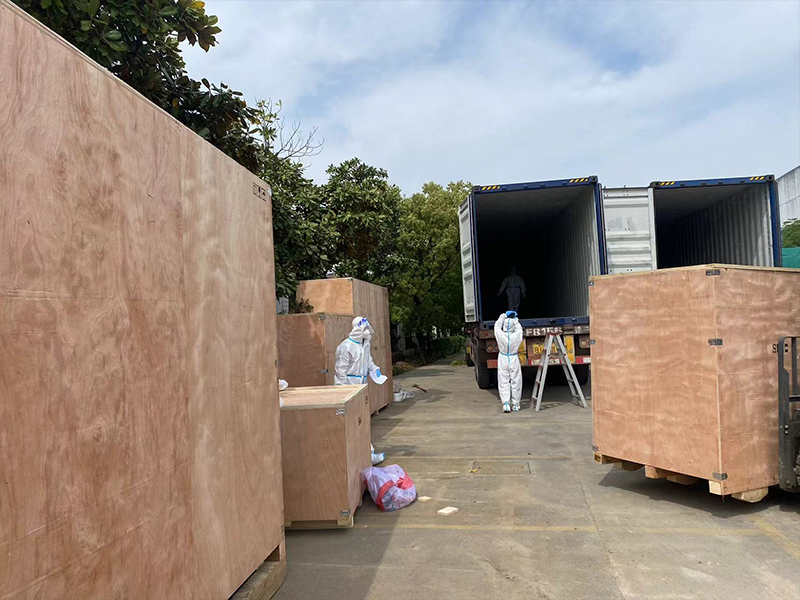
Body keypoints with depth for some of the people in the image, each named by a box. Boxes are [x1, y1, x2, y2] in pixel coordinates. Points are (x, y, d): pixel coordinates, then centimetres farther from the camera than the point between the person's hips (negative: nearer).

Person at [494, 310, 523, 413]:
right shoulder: (517, 335, -14)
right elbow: (519, 328, 10)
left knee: (504, 382, 5)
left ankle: (506, 404, -5)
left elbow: (497, 325, 5)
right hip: (514, 360, 0)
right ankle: (515, 405, 16)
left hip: (503, 360, 0)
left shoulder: (500, 335, -15)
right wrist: (515, 319, 20)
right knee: (515, 382, 10)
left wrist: (504, 315, 13)